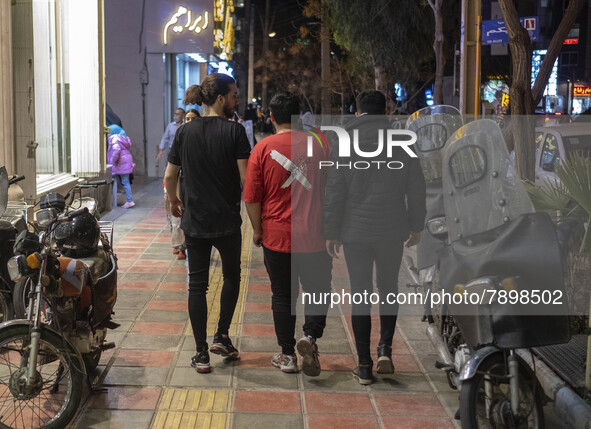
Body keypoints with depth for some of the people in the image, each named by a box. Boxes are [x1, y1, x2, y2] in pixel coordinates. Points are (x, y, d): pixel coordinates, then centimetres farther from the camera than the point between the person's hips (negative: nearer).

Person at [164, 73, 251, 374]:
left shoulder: (185, 132, 1)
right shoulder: (234, 131, -10)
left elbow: (170, 176, 6)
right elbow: (245, 177, -14)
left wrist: (174, 201, 24)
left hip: (194, 222, 2)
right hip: (227, 221, -2)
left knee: (197, 285, 8)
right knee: (231, 276, 21)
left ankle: (201, 353, 10)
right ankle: (221, 336, 17)